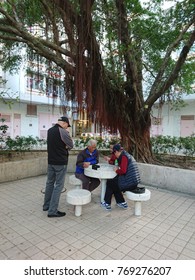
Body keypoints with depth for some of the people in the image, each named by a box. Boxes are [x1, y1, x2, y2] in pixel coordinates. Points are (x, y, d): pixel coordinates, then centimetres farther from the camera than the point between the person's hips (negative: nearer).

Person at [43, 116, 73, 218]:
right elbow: (71, 145, -9)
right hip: (60, 162, -8)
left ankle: (46, 205, 30)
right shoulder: (63, 131, -16)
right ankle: (52, 211, 3)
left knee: (50, 183, 18)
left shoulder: (50, 130, 9)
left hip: (50, 161, 8)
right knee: (58, 185, -1)